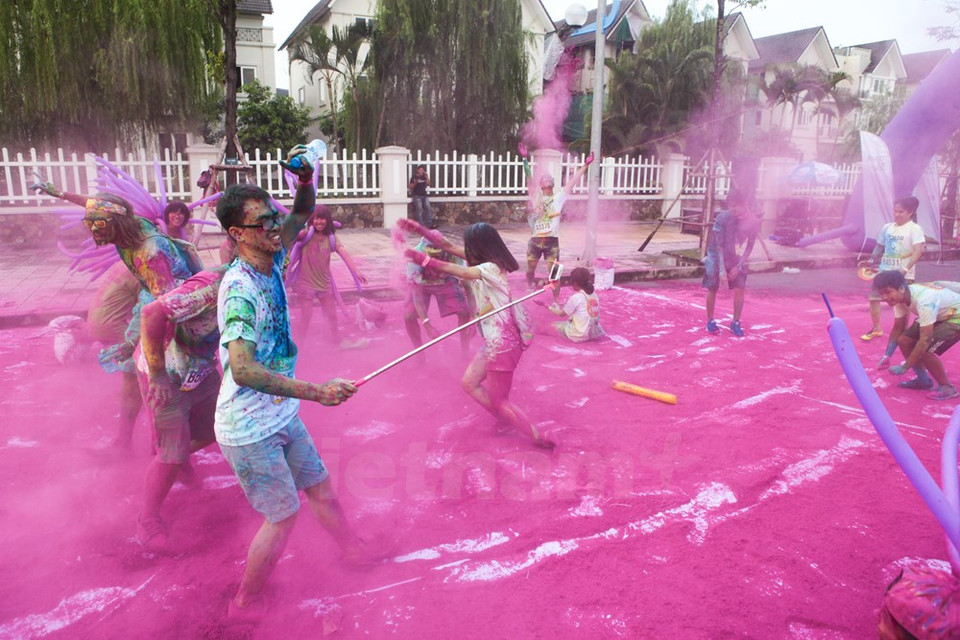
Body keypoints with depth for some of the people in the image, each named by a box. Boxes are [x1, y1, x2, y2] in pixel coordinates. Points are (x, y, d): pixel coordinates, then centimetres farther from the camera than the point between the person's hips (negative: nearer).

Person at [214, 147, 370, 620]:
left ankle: (355, 550, 44)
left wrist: (305, 179, -9)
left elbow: (302, 215, 12)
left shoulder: (270, 261, -2)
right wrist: (317, 392, -43)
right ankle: (244, 606, 27)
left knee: (320, 488, 21)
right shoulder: (240, 289, -27)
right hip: (250, 427, -8)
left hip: (281, 416, 8)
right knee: (283, 516, 4)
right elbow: (243, 370, -37)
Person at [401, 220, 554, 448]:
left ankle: (540, 438, 15)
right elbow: (450, 247, 10)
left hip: (502, 344, -9)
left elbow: (460, 272, -36)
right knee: (469, 383, 17)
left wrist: (424, 260, -38)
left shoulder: (491, 268, -19)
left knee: (499, 402, 3)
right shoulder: (485, 265, 7)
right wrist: (420, 231, 6)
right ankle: (508, 422, 26)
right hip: (494, 342, 9)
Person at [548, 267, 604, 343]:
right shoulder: (594, 295, 3)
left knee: (554, 325, 4)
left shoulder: (575, 298, -16)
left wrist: (551, 308, 14)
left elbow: (562, 314, -4)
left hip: (580, 335, -8)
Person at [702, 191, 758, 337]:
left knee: (739, 289, -7)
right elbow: (718, 245, -20)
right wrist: (722, 269, -24)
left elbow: (749, 246, -4)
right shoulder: (723, 218, -21)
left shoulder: (751, 221, -13)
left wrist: (738, 266, -12)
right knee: (712, 289, -3)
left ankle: (736, 323, 8)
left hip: (735, 257, 2)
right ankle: (710, 321, 15)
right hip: (716, 255, -2)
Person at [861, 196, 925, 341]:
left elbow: (918, 250, -20)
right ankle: (876, 329, 22)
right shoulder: (887, 227, 8)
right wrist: (871, 261, 2)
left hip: (903, 275, -5)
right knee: (873, 297, 6)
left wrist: (905, 269, -31)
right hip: (884, 271, 6)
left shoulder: (914, 229, -9)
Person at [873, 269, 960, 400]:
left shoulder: (924, 300, -38)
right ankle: (923, 380, 13)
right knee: (904, 340, -4)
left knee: (925, 349, -23)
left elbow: (925, 340, -36)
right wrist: (887, 356, -7)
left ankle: (947, 388, -3)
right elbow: (898, 328, 0)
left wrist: (904, 367, -31)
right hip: (939, 316, 8)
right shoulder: (899, 297, -13)